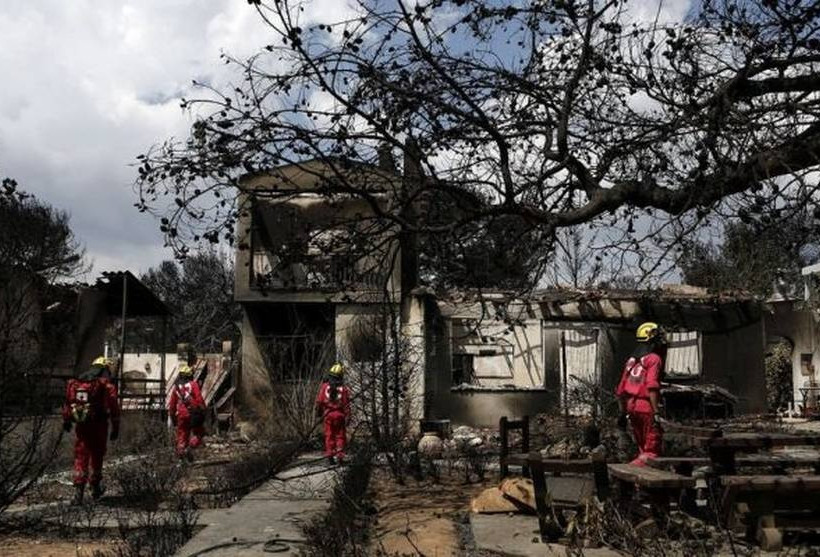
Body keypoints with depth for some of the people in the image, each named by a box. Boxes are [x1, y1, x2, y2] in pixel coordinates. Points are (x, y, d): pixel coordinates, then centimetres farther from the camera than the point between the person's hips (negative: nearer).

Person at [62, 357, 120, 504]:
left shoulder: (75, 382, 9)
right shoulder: (106, 384, -5)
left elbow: (67, 402, 12)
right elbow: (113, 407, -10)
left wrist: (66, 420, 23)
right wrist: (115, 428, -5)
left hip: (81, 426, 3)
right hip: (98, 426, -3)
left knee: (80, 457, 7)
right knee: (97, 456, 14)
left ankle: (78, 491, -3)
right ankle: (95, 488, 26)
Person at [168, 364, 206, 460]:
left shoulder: (176, 387, 10)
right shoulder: (193, 384, -5)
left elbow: (172, 404, 15)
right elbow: (199, 399, -13)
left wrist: (173, 417, 23)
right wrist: (203, 411, -5)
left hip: (181, 415, 4)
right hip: (193, 414, -4)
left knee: (181, 435, 12)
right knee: (198, 433, 8)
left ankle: (180, 452, 9)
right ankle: (189, 447, -12)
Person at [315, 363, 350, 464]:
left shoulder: (325, 386, -4)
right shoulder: (343, 388, -7)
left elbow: (319, 401, 0)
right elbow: (346, 404, -8)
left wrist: (318, 412, 15)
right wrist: (347, 418, -3)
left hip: (328, 414, 1)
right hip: (340, 415, -1)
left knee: (329, 435, 9)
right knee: (340, 435, 9)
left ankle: (330, 455, 8)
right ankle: (340, 455, 3)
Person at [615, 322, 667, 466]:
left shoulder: (631, 360, 16)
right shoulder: (654, 359, -7)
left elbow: (621, 390, 17)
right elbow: (652, 387, -20)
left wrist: (623, 413, 24)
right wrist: (656, 412, -22)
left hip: (632, 407, 8)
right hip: (646, 407, -8)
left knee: (643, 448, 19)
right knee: (652, 450, -3)